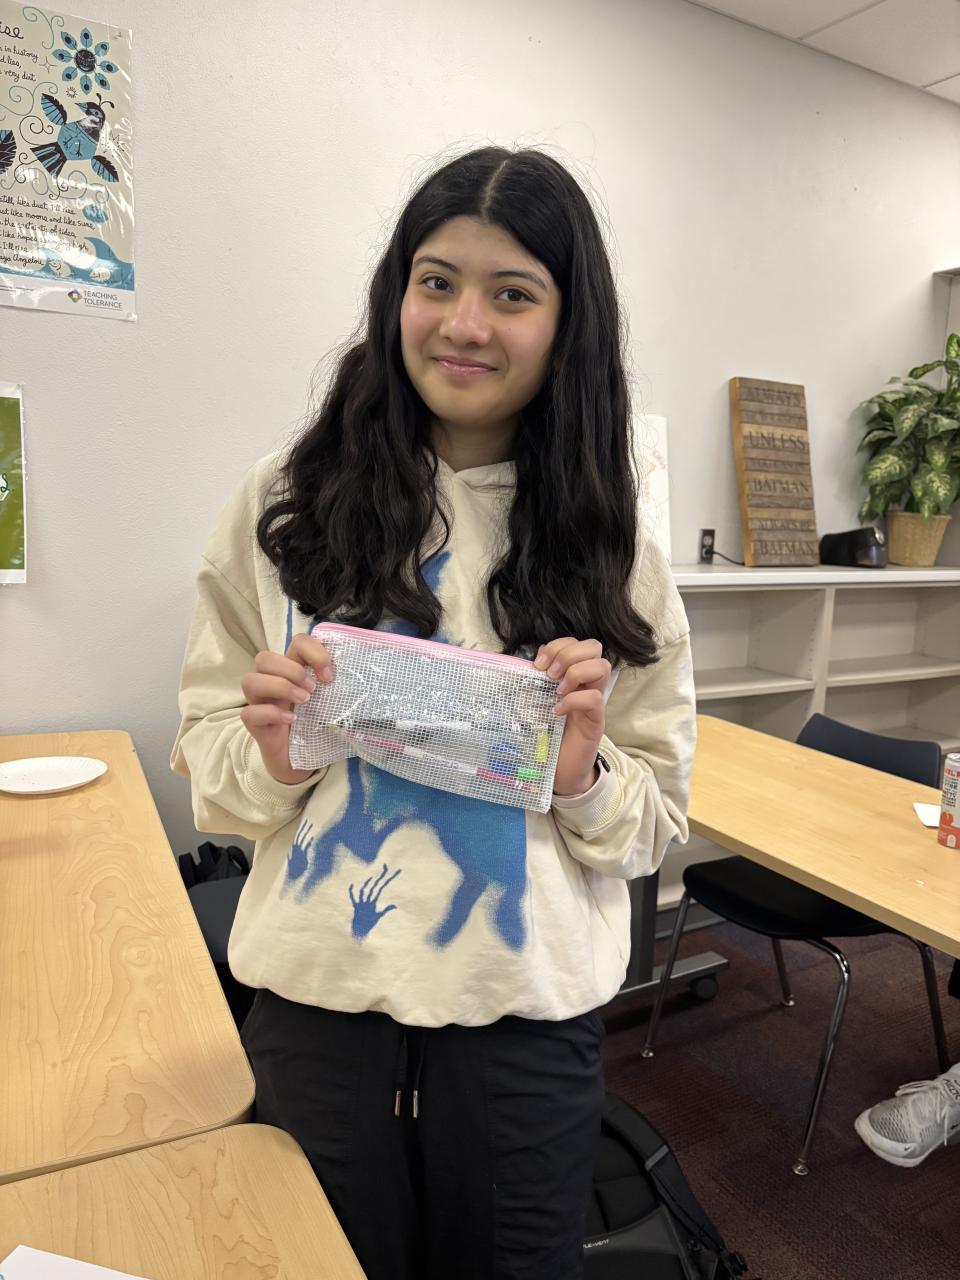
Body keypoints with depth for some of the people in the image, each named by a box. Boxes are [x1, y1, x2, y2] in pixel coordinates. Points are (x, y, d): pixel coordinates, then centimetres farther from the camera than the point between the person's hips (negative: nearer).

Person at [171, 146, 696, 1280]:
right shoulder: (283, 504, -5)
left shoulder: (609, 545, -2)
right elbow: (203, 764, 1)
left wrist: (585, 776, -18)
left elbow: (658, 821, 2)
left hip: (528, 1018, 1)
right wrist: (269, 755, -20)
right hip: (317, 1006, 1)